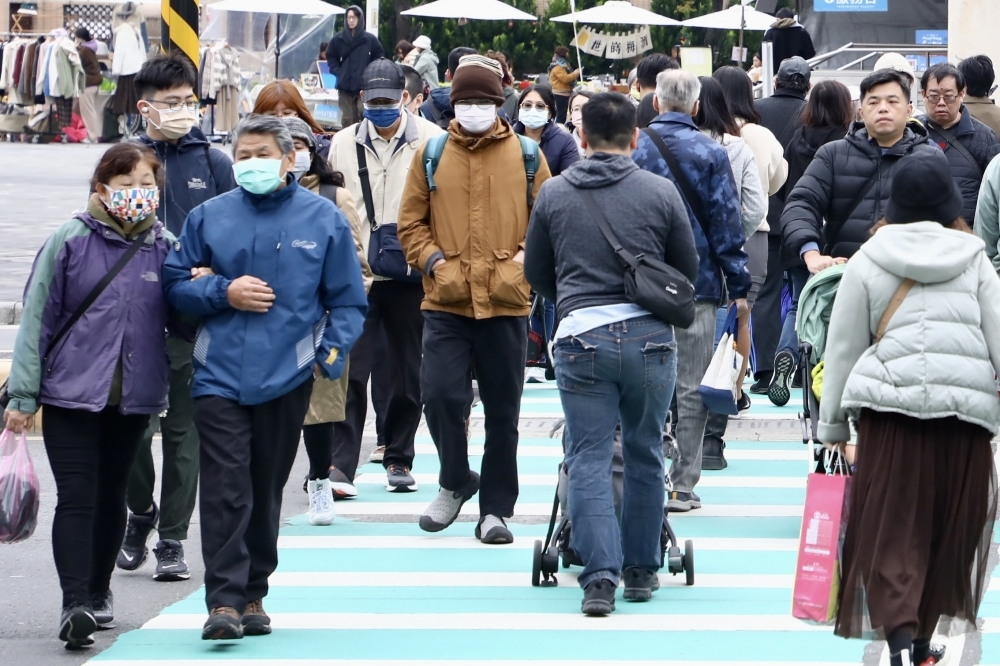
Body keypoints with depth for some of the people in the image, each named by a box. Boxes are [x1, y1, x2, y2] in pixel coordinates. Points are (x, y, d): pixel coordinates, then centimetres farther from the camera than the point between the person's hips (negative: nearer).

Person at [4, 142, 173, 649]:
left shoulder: (166, 248, 4)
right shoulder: (70, 241, -5)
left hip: (134, 397, 3)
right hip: (71, 393, -3)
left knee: (111, 497, 14)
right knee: (76, 498, -10)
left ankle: (99, 592, 29)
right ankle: (75, 603, -12)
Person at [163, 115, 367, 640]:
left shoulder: (323, 219, 3)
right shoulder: (209, 217, 4)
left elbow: (348, 301, 7)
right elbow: (174, 284, 9)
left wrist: (331, 354, -7)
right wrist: (224, 292, -9)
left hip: (287, 377, 1)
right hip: (220, 374, -1)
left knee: (266, 491, 11)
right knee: (225, 488, -11)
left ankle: (252, 596, 22)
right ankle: (224, 601, -13)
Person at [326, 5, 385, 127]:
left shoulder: (370, 39, 0)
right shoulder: (338, 39, 4)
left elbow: (379, 57, 9)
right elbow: (330, 57, 17)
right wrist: (338, 72, 3)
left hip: (365, 85, -2)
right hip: (345, 85, 2)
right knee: (348, 118, 6)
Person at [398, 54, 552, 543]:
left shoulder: (526, 155, 6)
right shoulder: (431, 155, 7)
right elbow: (411, 221, 9)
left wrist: (526, 259, -6)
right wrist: (432, 260, -6)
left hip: (506, 302, 0)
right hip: (445, 301, 0)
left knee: (503, 411, 5)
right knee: (440, 393, -14)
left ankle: (495, 510, 16)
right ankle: (455, 482, 12)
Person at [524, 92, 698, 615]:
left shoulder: (554, 193, 4)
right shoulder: (661, 193, 2)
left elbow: (536, 273, 15)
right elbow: (688, 272, 11)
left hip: (581, 335, -1)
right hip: (649, 337, 1)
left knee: (589, 458, 1)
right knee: (644, 454, 14)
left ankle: (600, 573, -11)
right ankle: (641, 569, 21)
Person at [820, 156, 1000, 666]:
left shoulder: (868, 261, 6)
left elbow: (843, 347, 7)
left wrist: (833, 426, 14)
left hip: (891, 405, -1)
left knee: (891, 529, 1)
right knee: (950, 530, 15)